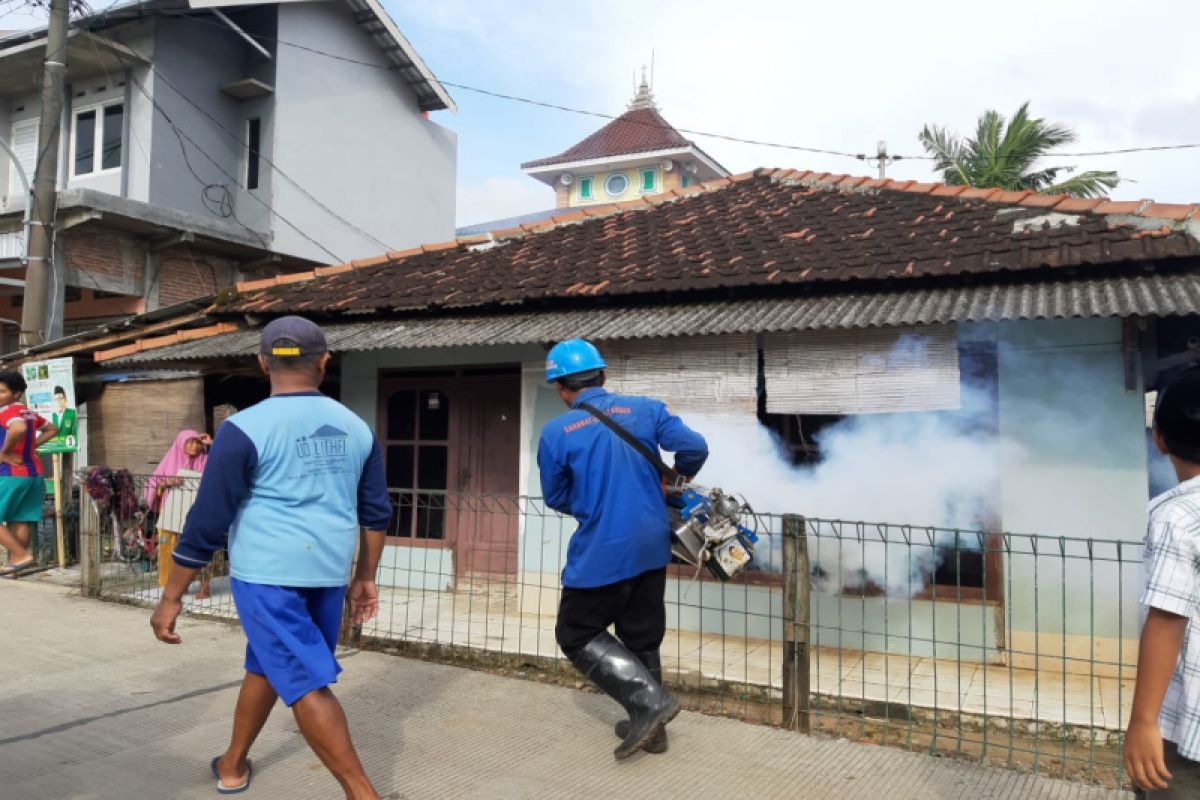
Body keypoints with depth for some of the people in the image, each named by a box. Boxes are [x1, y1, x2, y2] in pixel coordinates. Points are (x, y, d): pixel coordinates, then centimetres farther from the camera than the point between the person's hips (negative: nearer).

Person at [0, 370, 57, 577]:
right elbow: (52, 429, 27)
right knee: (21, 521, 9)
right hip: (34, 474, 8)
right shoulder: (29, 413, 12)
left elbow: (19, 429, -36)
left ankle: (24, 556, -5)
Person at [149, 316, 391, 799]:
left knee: (306, 684, -1)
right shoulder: (356, 428, 5)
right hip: (328, 573, 6)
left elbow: (207, 523, -9)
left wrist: (172, 597, 0)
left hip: (267, 572, -5)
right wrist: (365, 578, 20)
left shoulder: (245, 429, -9)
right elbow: (376, 513, 10)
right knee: (266, 664, 23)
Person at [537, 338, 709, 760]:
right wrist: (676, 480, 15)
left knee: (576, 634, 12)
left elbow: (557, 499, 3)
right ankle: (649, 726, 28)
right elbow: (694, 447, -5)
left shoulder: (556, 432, -8)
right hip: (652, 546, 5)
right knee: (642, 637, 19)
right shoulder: (644, 409, 0)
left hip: (601, 554, -5)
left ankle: (651, 701, 2)